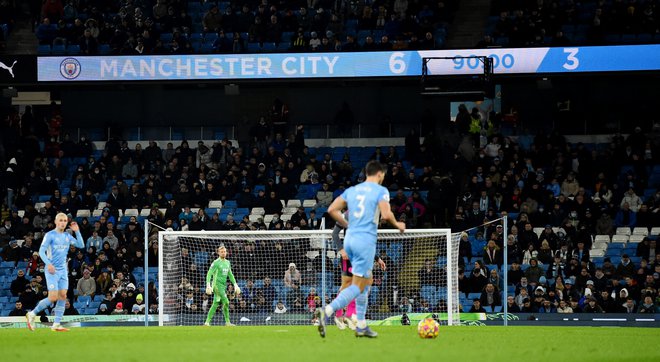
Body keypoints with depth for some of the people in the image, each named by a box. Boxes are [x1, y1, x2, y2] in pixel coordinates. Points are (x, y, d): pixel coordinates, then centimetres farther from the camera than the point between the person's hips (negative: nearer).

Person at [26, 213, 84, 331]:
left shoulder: (67, 236, 11)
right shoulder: (50, 235, -7)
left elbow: (81, 245, 9)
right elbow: (41, 251, -13)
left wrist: (77, 231, -2)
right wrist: (48, 264, -27)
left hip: (63, 270, 6)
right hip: (52, 270, -6)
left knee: (63, 296, -2)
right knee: (53, 297, -13)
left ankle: (56, 324, 0)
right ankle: (32, 314, 3)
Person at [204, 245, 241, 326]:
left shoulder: (227, 262, 15)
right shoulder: (216, 262, -8)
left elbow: (230, 275, 25)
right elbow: (209, 274, -13)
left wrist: (235, 285, 19)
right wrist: (208, 285, -24)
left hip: (223, 286, 7)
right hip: (217, 285, -7)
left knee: (215, 304, 7)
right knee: (226, 302, -14)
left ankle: (207, 322, 9)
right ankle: (227, 322, -9)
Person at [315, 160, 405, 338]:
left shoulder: (352, 190, 15)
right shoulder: (380, 191, -3)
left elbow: (332, 209, 9)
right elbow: (386, 215, -16)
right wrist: (397, 225, 3)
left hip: (350, 239, 7)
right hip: (366, 240, -7)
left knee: (367, 280, 20)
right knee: (358, 287, -8)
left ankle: (361, 326, 19)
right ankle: (326, 311, -27)